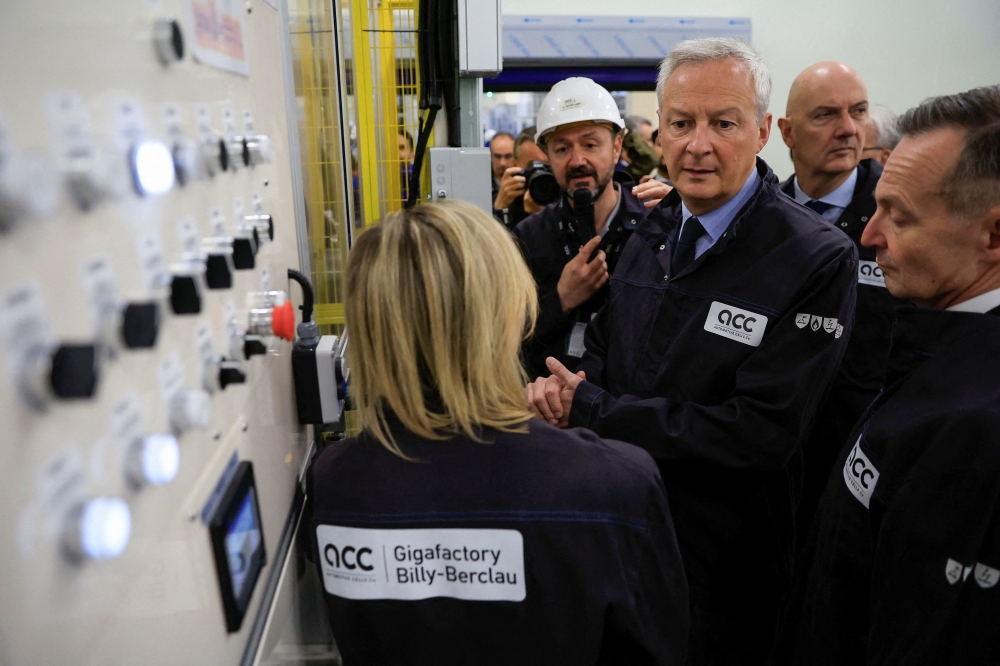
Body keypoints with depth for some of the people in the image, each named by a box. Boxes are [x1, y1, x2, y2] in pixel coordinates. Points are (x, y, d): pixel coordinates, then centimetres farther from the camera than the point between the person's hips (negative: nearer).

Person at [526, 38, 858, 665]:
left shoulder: (819, 260, -20)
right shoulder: (651, 232, 0)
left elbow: (763, 432, -27)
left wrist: (591, 409, -24)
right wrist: (563, 387, -16)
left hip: (725, 564, -5)